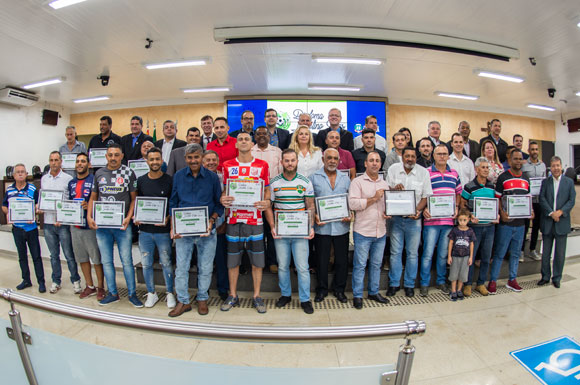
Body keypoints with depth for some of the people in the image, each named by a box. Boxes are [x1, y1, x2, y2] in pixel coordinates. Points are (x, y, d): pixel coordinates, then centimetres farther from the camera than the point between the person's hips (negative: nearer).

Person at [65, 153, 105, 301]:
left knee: (97, 258, 0)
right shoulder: (71, 183, 14)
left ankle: (100, 287, 14)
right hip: (75, 226, 7)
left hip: (90, 226, -7)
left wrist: (89, 206, -25)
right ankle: (90, 286, 28)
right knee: (82, 258, 15)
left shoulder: (94, 180, -6)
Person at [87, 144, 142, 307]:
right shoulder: (99, 173, 8)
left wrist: (128, 217, -13)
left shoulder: (128, 172, -2)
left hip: (122, 225, -4)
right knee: (106, 261, 12)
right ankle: (112, 293, 27)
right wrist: (89, 216, 1)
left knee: (127, 260, 2)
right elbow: (93, 197, 14)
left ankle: (132, 293, 15)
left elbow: (134, 198, -2)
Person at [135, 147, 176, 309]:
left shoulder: (169, 181, -3)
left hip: (163, 230, -3)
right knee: (146, 264, 12)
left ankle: (169, 293, 23)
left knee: (166, 263, 6)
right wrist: (136, 218, -5)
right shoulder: (140, 181, 6)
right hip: (144, 230, 3)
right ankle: (151, 293, 30)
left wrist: (168, 218, -15)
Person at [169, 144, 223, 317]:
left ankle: (202, 299, 31)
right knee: (181, 267, 8)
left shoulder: (212, 177, -1)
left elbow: (219, 204, 2)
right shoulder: (178, 176, 4)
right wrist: (173, 226, -3)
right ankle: (183, 301, 28)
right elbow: (173, 203, 7)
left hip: (206, 231, -1)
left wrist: (211, 220, -13)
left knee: (205, 268, 11)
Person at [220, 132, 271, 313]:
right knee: (232, 260, 10)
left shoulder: (262, 165, 5)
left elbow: (267, 189, 8)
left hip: (254, 219, -1)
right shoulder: (227, 165, 8)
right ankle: (233, 296, 29)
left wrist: (267, 201, -13)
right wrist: (223, 199, -10)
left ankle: (256, 296, 23)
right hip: (233, 218, 1)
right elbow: (224, 189, 12)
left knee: (257, 260, 6)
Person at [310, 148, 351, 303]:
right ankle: (321, 290, 27)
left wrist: (350, 215, -3)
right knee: (322, 260, 8)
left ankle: (339, 289, 31)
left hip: (341, 226, 3)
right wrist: (314, 216, -13)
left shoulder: (345, 179, 11)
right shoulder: (314, 178, 2)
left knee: (342, 260, 11)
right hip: (322, 227, -2)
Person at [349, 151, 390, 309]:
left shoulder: (385, 183, 14)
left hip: (381, 232, 6)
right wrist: (374, 198, -16)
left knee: (376, 264, 16)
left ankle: (374, 292, 32)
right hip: (363, 231, -5)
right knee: (360, 265, 2)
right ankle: (357, 295, 17)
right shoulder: (357, 182, -5)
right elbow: (353, 203, -17)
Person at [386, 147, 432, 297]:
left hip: (414, 218, 0)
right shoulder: (393, 169, 2)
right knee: (395, 252, 7)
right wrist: (393, 188, -18)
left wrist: (418, 210, -16)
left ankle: (409, 284, 25)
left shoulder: (423, 172, 0)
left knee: (412, 253, 8)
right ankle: (394, 283, 21)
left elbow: (425, 196, 0)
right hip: (396, 217, 0)